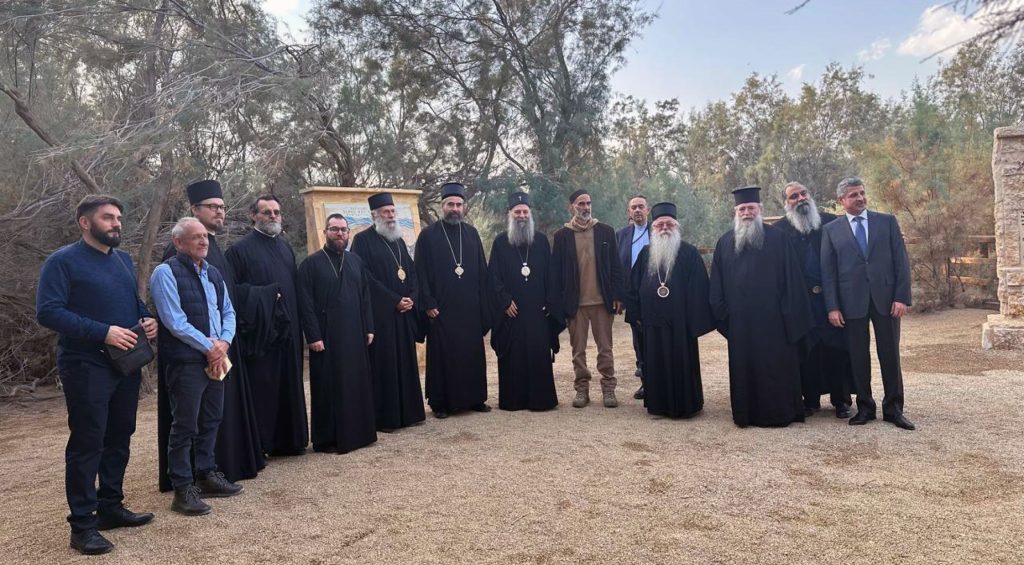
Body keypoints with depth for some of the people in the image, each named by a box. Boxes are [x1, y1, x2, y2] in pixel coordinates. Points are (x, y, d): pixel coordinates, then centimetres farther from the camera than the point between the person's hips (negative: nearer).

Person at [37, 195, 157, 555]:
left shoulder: (123, 260, 14)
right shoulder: (63, 261, -8)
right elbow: (47, 312, -17)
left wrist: (149, 320, 1)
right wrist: (102, 332, -24)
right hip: (87, 367, -7)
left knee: (119, 439, 14)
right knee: (87, 443, -3)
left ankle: (111, 506, 27)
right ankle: (82, 524, 7)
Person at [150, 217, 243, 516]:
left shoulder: (213, 273, 13)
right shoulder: (166, 273, -9)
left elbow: (228, 312, 13)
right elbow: (175, 321, -16)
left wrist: (223, 343, -5)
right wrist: (209, 347, -13)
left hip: (215, 359, 7)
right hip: (185, 362, -7)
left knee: (212, 420, 16)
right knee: (184, 426, 0)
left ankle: (206, 474, 31)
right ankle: (183, 489, 10)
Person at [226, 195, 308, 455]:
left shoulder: (285, 248, 15)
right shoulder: (241, 249, -4)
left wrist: (296, 323, 10)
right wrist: (265, 294, -15)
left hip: (286, 330, 6)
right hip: (258, 330, -6)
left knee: (289, 386, 11)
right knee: (261, 388, -1)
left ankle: (289, 439, 22)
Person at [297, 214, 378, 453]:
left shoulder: (356, 261, 11)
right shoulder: (311, 263, -3)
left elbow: (365, 296, 12)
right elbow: (305, 303, -8)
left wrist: (368, 328, 5)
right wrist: (313, 336, -13)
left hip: (355, 335, 5)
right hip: (326, 336, -5)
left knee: (358, 384, 10)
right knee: (329, 387, 2)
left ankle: (359, 432, 22)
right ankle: (327, 439, 13)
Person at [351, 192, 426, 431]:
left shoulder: (398, 240, 17)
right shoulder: (363, 240, -5)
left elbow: (412, 271, 15)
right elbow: (365, 277, -13)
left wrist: (412, 298, -4)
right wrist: (395, 300, -14)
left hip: (404, 312, 7)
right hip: (379, 313, -7)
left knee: (406, 362, 9)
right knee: (383, 365, -4)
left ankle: (409, 412, 17)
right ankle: (384, 417, 3)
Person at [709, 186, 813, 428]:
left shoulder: (777, 239, 1)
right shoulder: (725, 242, 9)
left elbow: (791, 278, -1)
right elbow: (717, 282, 9)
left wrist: (790, 314, -6)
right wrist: (721, 312, 2)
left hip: (772, 317, -2)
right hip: (739, 320, 2)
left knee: (777, 365, 3)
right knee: (743, 367, 7)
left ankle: (781, 413, 16)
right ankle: (746, 414, 18)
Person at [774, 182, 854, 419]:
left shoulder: (831, 222, 7)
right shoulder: (779, 229, 2)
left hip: (832, 297, 1)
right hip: (801, 301, -1)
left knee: (836, 349, 4)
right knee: (806, 350, 4)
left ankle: (841, 400, 15)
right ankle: (811, 399, 16)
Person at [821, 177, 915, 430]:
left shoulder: (887, 221, 7)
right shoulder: (831, 230, 5)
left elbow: (901, 261, 3)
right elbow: (828, 271, 2)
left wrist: (902, 297, -6)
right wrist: (832, 307, -5)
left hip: (886, 298, 1)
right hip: (852, 302, 0)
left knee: (890, 355, 6)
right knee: (858, 356, 6)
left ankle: (893, 408, 17)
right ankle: (864, 406, 19)